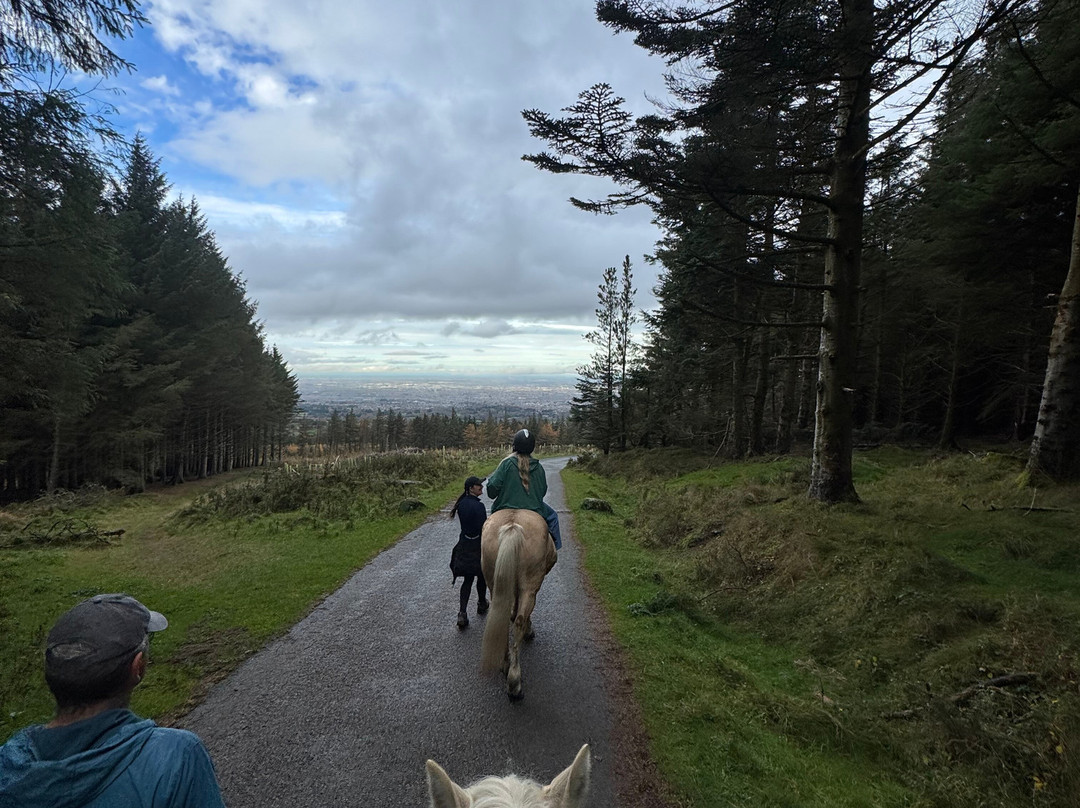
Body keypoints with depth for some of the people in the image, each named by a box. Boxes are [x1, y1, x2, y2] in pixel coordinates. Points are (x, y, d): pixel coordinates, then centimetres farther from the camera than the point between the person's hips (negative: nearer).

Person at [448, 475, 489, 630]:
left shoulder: (461, 504, 1)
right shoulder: (479, 506, -21)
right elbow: (483, 528, -21)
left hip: (464, 544, 6)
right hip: (478, 545, -6)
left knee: (468, 579, 11)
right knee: (482, 576, 18)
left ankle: (462, 613, -1)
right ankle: (481, 604, 38)